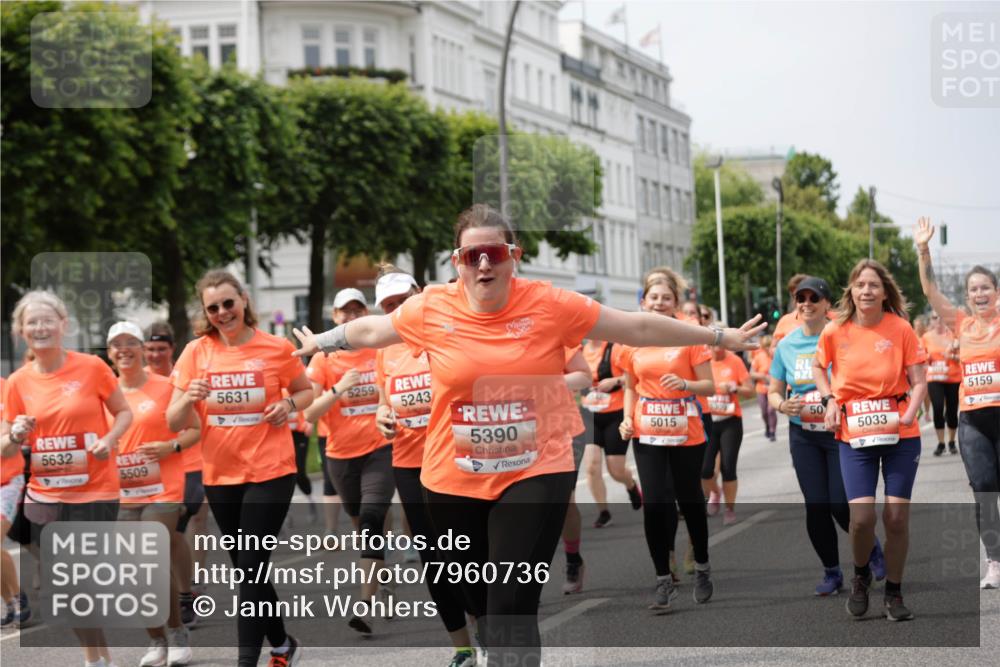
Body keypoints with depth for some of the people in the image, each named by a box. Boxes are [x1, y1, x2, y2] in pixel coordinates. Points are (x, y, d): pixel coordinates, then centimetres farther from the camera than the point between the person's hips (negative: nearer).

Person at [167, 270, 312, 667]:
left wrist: (289, 404, -10)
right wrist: (189, 399, -23)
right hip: (219, 476, 4)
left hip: (270, 472, -3)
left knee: (251, 567, -9)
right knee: (246, 568, 14)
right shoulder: (196, 352, -2)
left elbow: (306, 391, 12)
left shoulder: (276, 348, -6)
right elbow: (174, 424, -2)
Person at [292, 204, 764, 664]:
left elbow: (638, 328, -3)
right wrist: (319, 344, 28)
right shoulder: (431, 309, -5)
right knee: (482, 605, 18)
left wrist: (719, 337, 1)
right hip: (455, 481, 3)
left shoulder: (549, 305, -9)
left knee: (513, 608, -12)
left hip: (535, 475, -3)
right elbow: (370, 330, 14)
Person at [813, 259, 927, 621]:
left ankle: (893, 593, 18)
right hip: (854, 435, 0)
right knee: (862, 515, -11)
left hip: (899, 434, 0)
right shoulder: (835, 331, -1)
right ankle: (861, 575, 20)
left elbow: (919, 382, -2)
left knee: (897, 515, -1)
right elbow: (818, 367, 18)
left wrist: (909, 414, -19)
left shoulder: (900, 328, -4)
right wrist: (828, 400, 1)